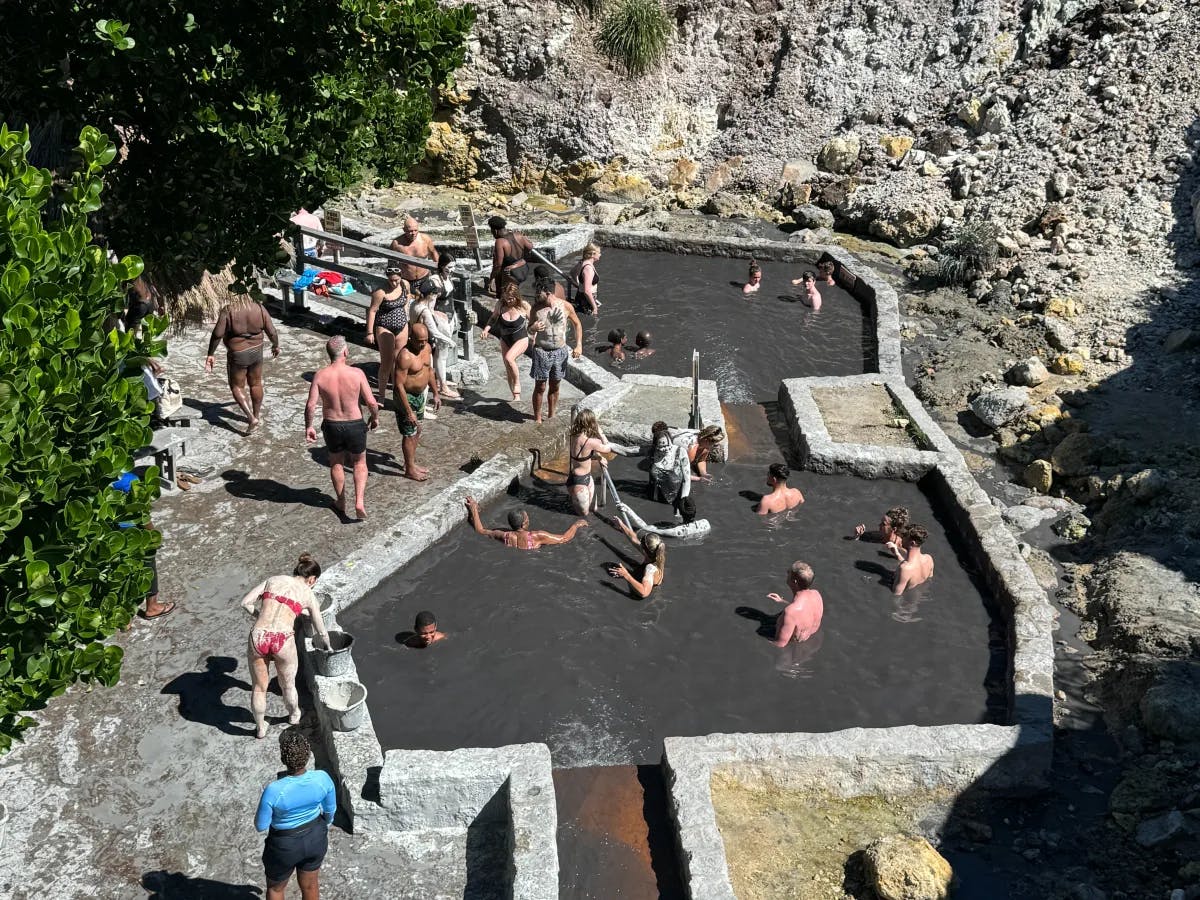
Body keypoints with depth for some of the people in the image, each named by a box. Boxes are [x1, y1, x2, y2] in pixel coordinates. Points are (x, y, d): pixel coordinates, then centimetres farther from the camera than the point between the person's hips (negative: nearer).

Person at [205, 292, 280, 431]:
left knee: (237, 386, 11)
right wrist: (275, 346, 15)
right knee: (255, 384, 21)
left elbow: (217, 334, -15)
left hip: (237, 354, -4)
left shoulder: (228, 311, -17)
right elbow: (272, 332, -4)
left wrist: (211, 354, -4)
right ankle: (256, 415, 36)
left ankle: (251, 418, -2)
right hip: (256, 351, 4)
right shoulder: (260, 309, -9)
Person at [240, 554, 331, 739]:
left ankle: (261, 728, 41)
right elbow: (321, 630, 24)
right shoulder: (309, 595, 13)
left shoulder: (273, 580, 16)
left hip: (258, 637, 2)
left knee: (259, 687, 23)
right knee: (288, 685, 26)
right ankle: (294, 715, 50)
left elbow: (245, 602, 9)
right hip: (283, 641, -2)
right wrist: (327, 646, 44)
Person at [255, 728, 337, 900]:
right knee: (310, 885, 28)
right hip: (316, 838, 3)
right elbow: (330, 810, -5)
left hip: (285, 845, -3)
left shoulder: (273, 790, -35)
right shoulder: (323, 778, -25)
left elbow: (261, 826, -19)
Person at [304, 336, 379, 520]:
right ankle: (359, 501, 6)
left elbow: (310, 405, -14)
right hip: (355, 425, -1)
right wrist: (375, 418, 4)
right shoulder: (356, 373, -18)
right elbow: (371, 402, -16)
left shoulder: (320, 376, -13)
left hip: (331, 426, 1)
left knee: (336, 463, 24)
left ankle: (341, 503, 36)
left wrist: (308, 426, 1)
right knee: (359, 463, 20)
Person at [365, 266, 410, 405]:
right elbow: (372, 311, -16)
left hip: (402, 326, 6)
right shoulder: (381, 292, -22)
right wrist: (370, 332, -15)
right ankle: (382, 395, 2)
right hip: (385, 328, -6)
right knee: (387, 363, -6)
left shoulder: (405, 285, -4)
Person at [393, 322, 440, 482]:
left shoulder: (427, 348, -3)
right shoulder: (405, 356, -29)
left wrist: (436, 393, 16)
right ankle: (410, 470, 20)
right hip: (407, 397, -8)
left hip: (420, 395, 8)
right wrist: (408, 411, -26)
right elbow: (399, 385, -27)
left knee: (417, 431, 20)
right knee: (409, 434, 5)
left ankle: (411, 462, 37)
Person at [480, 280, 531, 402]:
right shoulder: (500, 304, -11)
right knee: (508, 369, 10)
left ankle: (517, 384, -10)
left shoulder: (523, 306, -18)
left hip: (521, 340, -5)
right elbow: (494, 318, 7)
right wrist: (487, 328, -10)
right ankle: (516, 396, 26)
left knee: (509, 358, -32)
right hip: (505, 340, 5)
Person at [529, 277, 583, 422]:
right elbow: (530, 327, 7)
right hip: (541, 351, -1)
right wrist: (533, 328, -18)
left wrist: (579, 345, -4)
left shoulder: (565, 306, -7)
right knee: (540, 387, 1)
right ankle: (537, 419, 12)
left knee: (554, 386, 13)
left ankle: (551, 416, 27)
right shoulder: (537, 307, -5)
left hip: (560, 351, 1)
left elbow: (577, 325, 6)